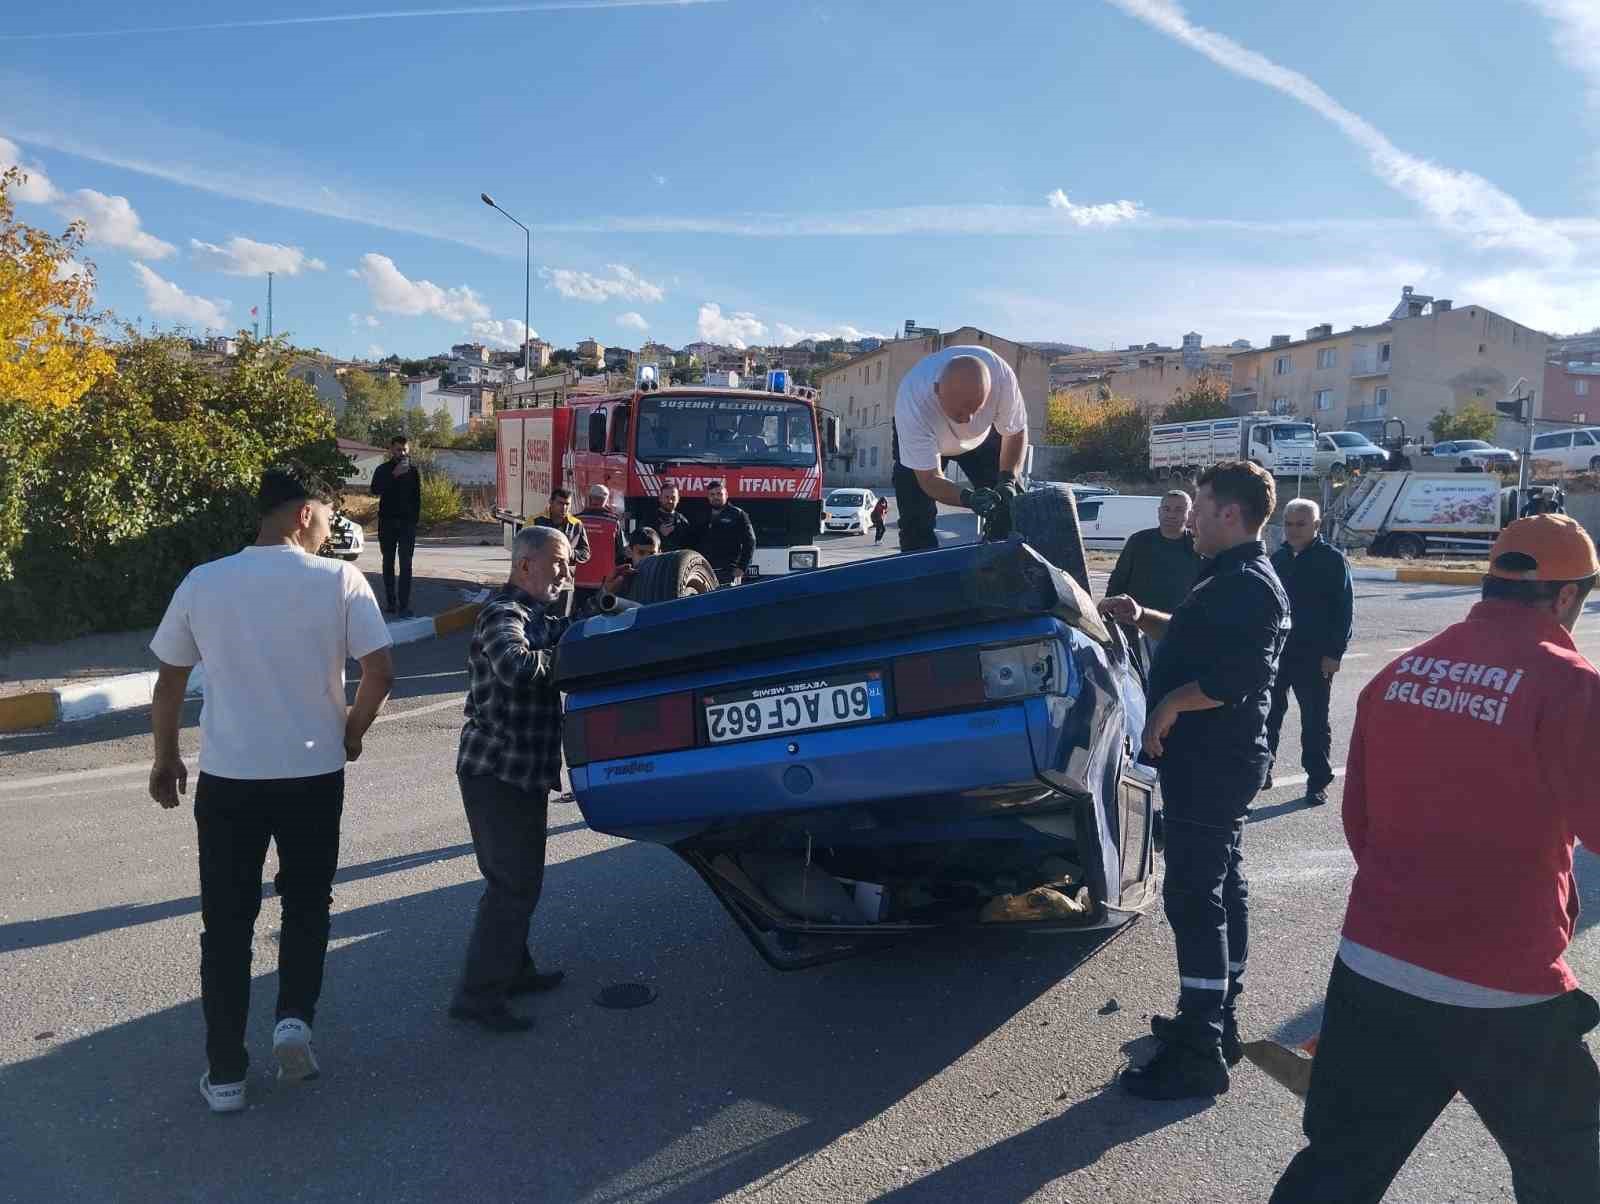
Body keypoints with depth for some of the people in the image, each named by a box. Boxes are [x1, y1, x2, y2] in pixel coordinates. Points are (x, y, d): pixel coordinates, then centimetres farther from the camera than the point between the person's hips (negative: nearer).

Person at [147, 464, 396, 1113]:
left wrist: (165, 761, 18)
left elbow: (169, 685, 5)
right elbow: (380, 672, -12)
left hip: (226, 778, 1)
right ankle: (294, 1019, 7)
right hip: (313, 775, -1)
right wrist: (351, 733, 6)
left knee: (226, 924, 12)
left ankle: (225, 1074, 18)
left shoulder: (202, 582, -1)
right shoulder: (339, 579, -8)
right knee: (307, 905, 22)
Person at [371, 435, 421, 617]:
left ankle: (404, 605, -14)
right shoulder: (383, 470, 4)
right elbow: (375, 491, -14)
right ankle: (390, 601, 15)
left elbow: (417, 497, 10)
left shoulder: (413, 471, 7)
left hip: (407, 522, -1)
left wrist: (415, 519, 1)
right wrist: (394, 475, -22)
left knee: (405, 564, -9)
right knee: (388, 563, 8)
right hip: (387, 522, 1)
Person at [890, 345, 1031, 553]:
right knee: (916, 520, -15)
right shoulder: (913, 402, -43)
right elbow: (929, 478, -34)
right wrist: (968, 498, -52)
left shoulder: (1001, 375, -37)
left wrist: (1008, 480, -32)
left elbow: (1015, 433, -17)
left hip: (983, 435, 3)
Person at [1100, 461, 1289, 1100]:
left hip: (1211, 762, -11)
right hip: (1218, 759, 11)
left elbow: (1233, 681, -29)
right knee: (1221, 887, 18)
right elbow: (1200, 638, 28)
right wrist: (1143, 618, 15)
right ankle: (1217, 1021, 31)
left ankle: (1199, 1053, -1)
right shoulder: (1236, 578, 15)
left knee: (1193, 898, -7)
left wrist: (1169, 705, -16)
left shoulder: (1247, 586, -20)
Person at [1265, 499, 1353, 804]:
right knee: (1267, 714, 9)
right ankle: (1261, 770, 21)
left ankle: (1318, 782, 13)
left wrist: (1334, 653, -14)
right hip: (1275, 651, 5)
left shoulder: (1332, 559, -6)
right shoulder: (1278, 558, 10)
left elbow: (1344, 609, -9)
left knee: (1315, 722, 4)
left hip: (1314, 656, -5)